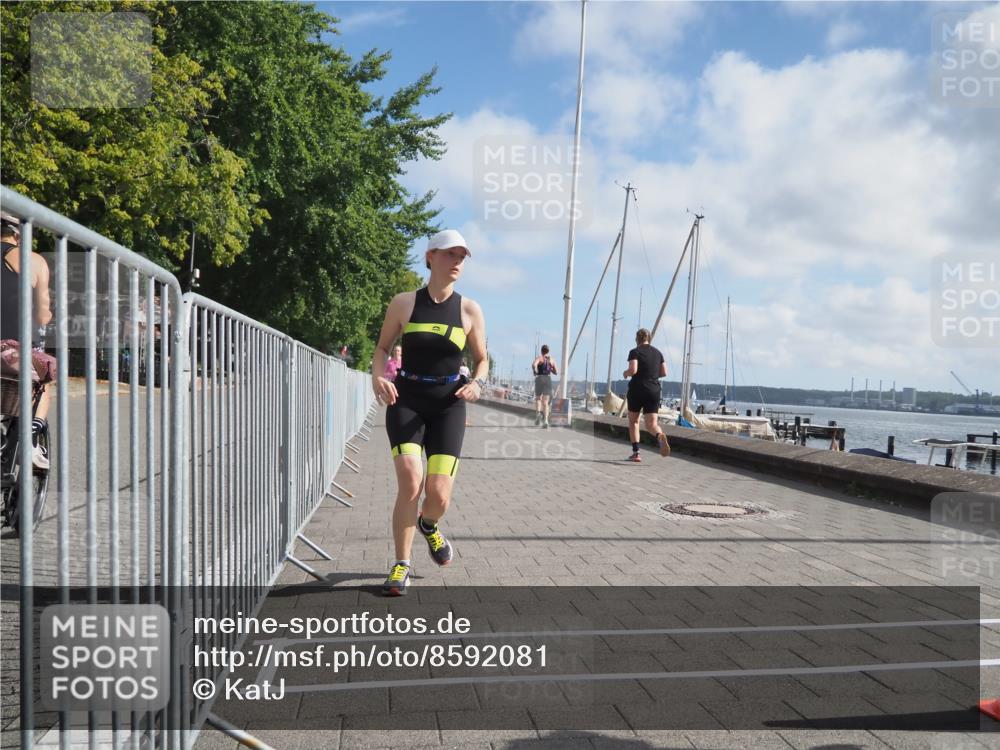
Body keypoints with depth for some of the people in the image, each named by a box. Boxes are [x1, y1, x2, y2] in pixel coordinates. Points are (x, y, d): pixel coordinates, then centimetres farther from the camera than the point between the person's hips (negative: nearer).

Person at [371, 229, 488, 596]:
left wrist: (477, 383, -11)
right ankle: (401, 566, 0)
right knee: (410, 480, -20)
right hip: (406, 401, -1)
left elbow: (481, 359, 11)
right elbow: (382, 347, 10)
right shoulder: (404, 303, 0)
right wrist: (378, 376, -11)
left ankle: (428, 526, 32)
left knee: (439, 495, -8)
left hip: (448, 405, 1)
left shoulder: (470, 310, 1)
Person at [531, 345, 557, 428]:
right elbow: (556, 372, 16)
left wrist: (535, 371, -5)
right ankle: (545, 420, -16)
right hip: (548, 380, 2)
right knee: (545, 402, -1)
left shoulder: (539, 358, -1)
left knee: (538, 399, 18)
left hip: (539, 379, -2)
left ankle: (538, 413, -10)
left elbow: (534, 364, -23)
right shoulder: (552, 360, 10)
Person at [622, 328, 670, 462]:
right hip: (654, 391, 3)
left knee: (633, 421, 14)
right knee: (651, 424, 0)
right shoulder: (657, 352, 11)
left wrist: (626, 373, 2)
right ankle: (660, 436, -35)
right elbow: (664, 372, 11)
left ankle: (636, 453, 8)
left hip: (637, 389, -3)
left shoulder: (635, 352, -5)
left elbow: (633, 370, -19)